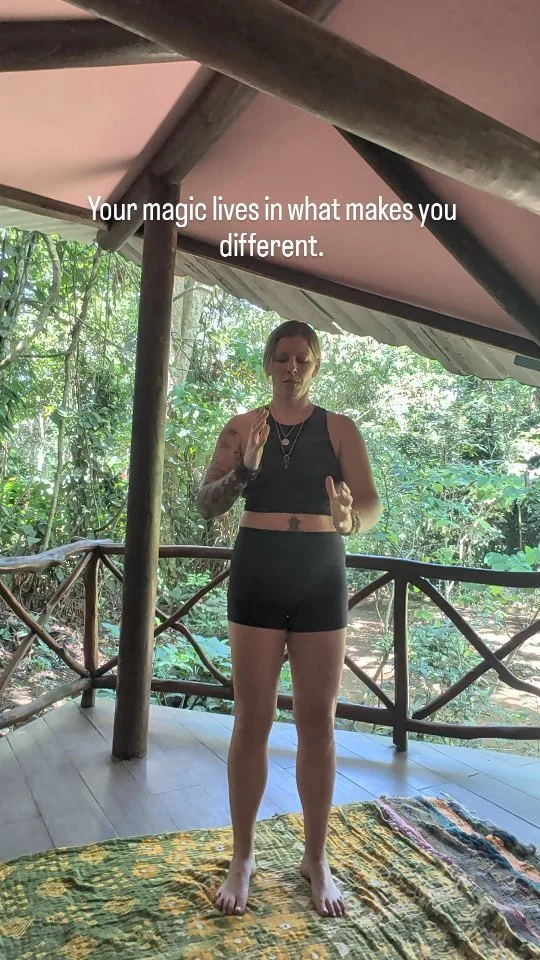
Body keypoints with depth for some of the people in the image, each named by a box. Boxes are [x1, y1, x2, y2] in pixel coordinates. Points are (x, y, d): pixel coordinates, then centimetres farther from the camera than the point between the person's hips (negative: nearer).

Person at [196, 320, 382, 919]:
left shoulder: (339, 429, 4)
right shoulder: (242, 428, 5)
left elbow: (372, 503, -4)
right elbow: (205, 504, -1)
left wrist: (349, 518, -27)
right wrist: (244, 471, -20)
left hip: (321, 581, 1)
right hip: (257, 576, 0)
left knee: (318, 724, 8)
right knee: (252, 721, 6)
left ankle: (316, 859, 28)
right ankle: (242, 857, 26)